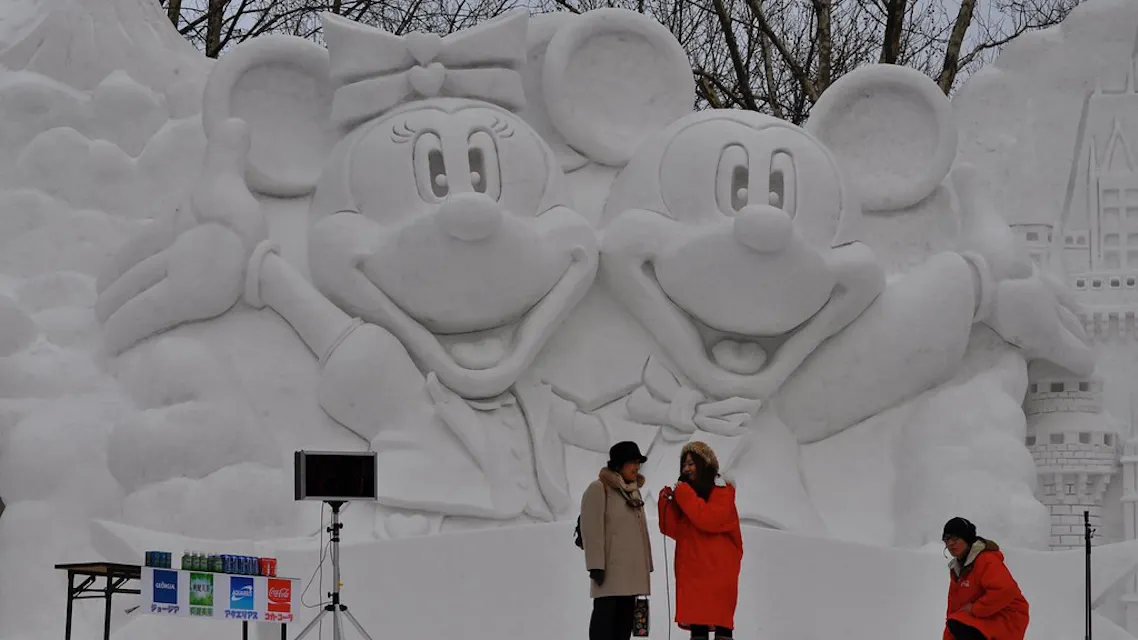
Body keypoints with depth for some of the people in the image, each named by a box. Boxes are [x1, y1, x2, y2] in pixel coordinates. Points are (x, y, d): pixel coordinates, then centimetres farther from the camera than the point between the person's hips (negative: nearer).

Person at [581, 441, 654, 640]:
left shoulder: (634, 491, 21)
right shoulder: (599, 489, -5)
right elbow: (592, 529, -12)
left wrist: (647, 563, 18)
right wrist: (596, 565, -19)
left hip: (632, 568, 8)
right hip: (610, 568, -8)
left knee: (625, 617, 8)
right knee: (605, 614, -10)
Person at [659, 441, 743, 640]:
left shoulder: (721, 492, -2)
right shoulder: (687, 495, 18)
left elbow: (710, 520, -19)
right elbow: (676, 530, 12)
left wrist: (684, 495, -13)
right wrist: (667, 502, -1)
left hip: (718, 570, -6)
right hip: (693, 570, 6)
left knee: (721, 623, -9)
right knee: (696, 624, 3)